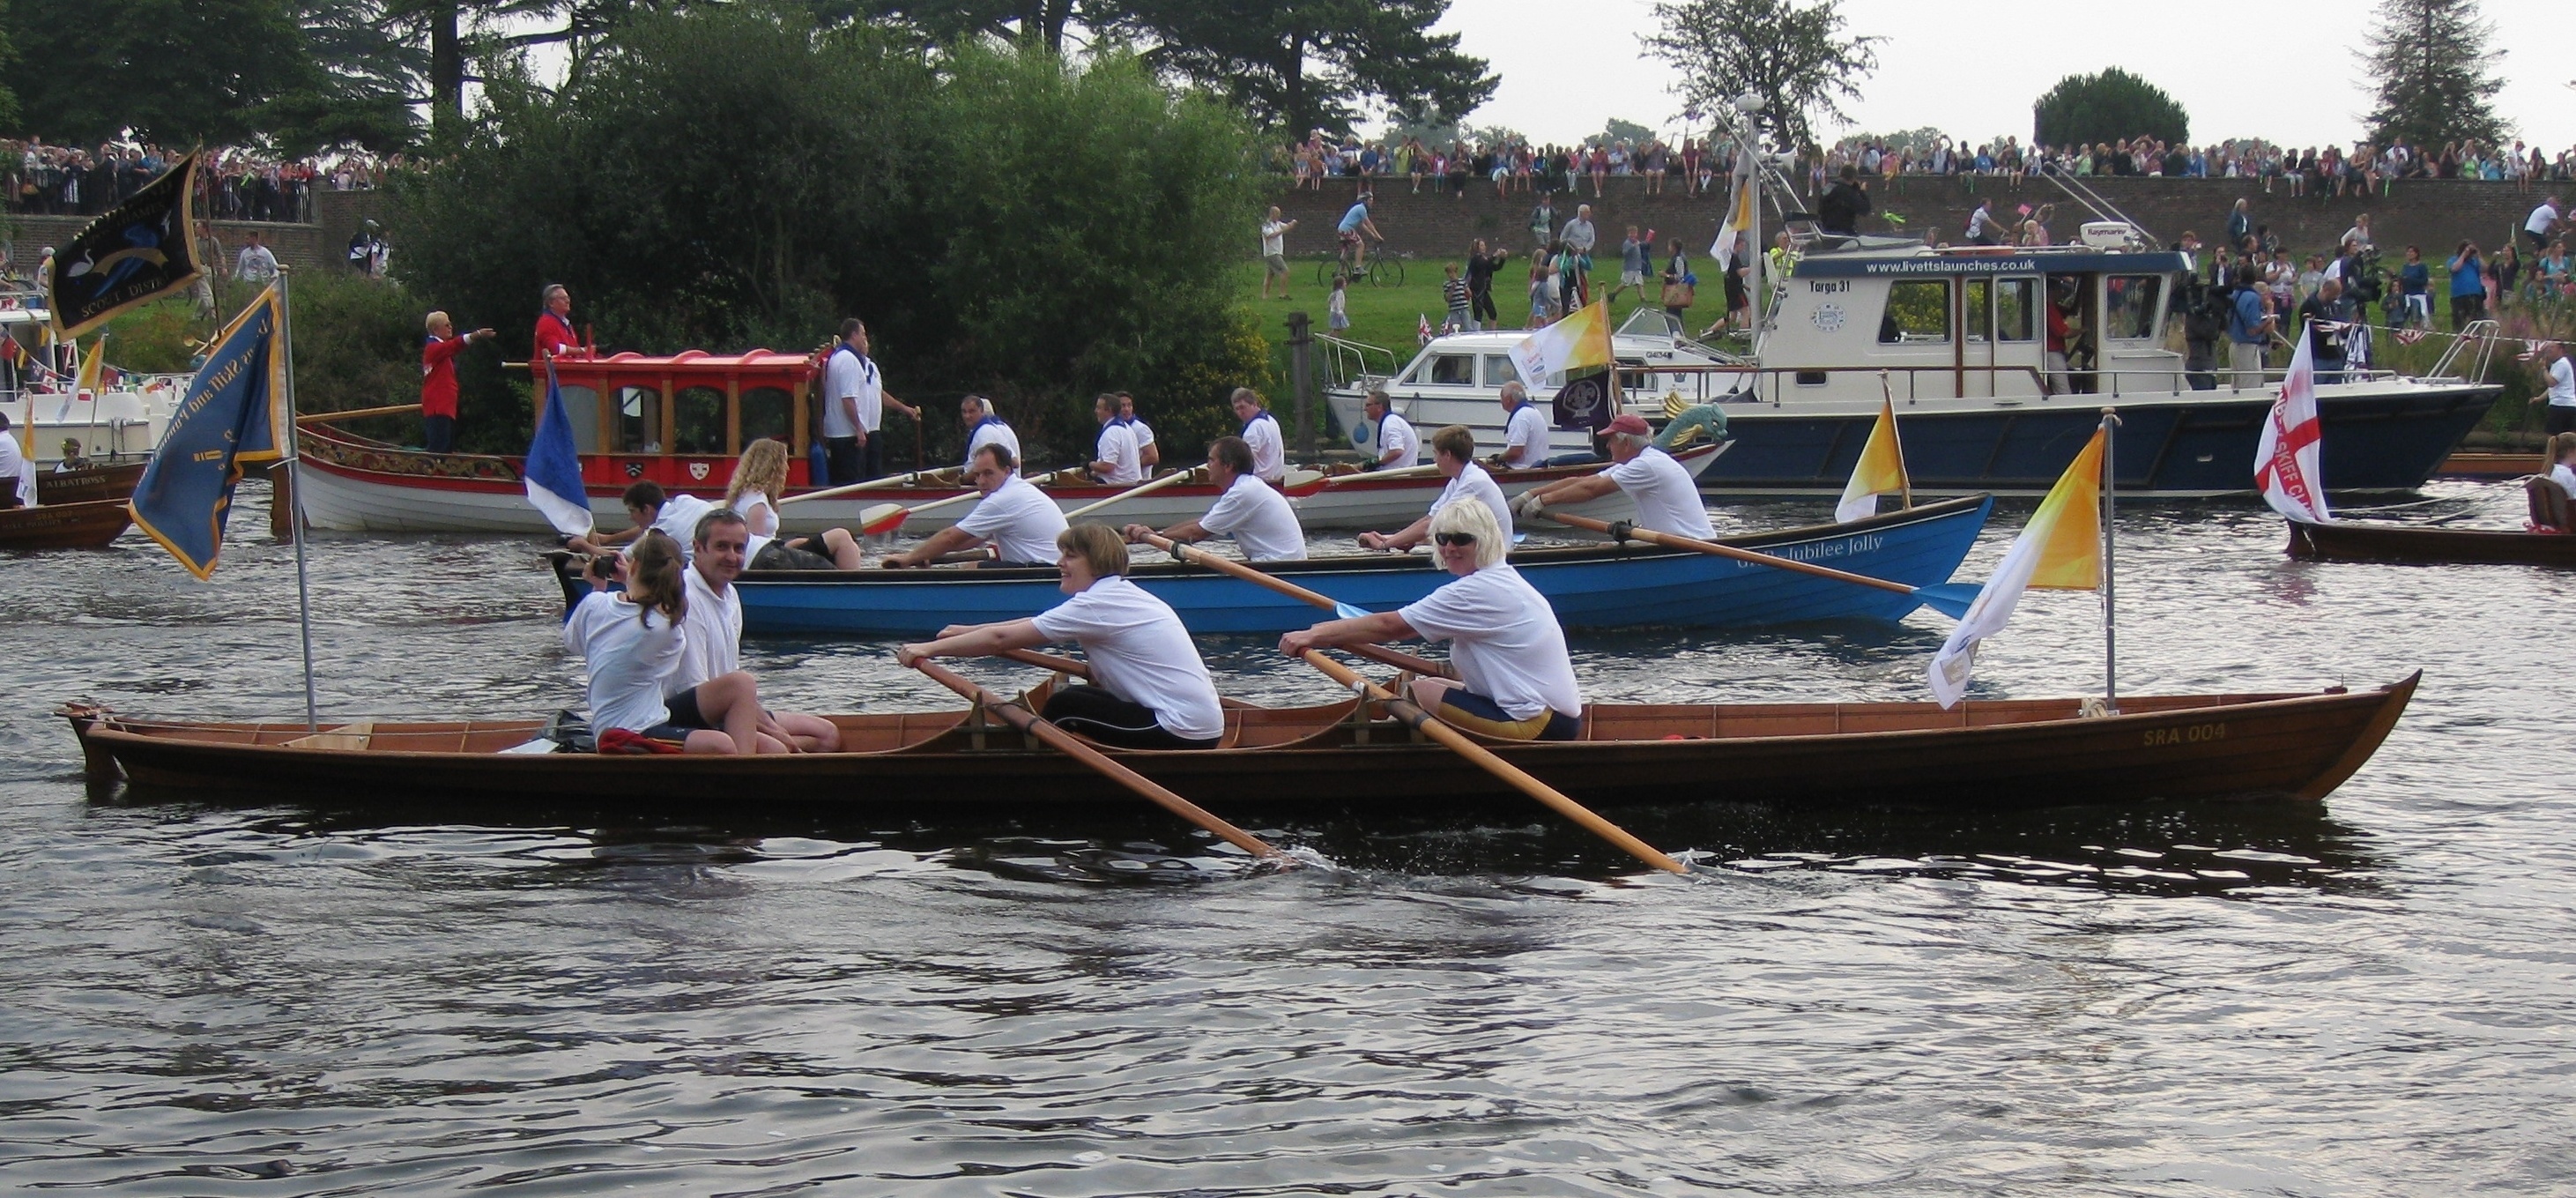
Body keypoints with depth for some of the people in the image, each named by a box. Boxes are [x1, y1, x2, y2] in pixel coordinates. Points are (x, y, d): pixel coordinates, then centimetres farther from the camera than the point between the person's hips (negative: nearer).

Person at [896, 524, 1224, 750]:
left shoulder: (1096, 606, -12)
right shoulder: (1118, 595, 16)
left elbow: (1001, 639, -11)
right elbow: (1033, 626, 25)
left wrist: (929, 648, -5)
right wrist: (970, 631, 24)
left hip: (1182, 732, -10)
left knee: (1063, 707, -4)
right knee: (1080, 698, 17)